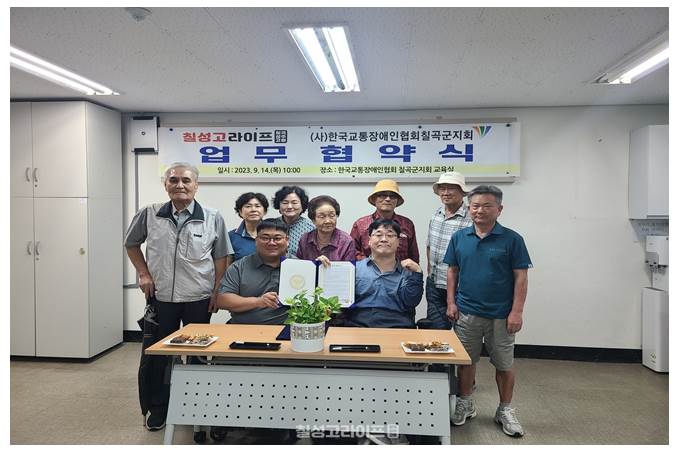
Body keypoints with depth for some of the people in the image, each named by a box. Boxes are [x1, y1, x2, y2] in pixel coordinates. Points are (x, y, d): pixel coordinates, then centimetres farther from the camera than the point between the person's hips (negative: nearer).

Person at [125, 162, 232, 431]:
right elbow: (131, 243, 13)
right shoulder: (149, 215, -1)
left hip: (199, 299, -1)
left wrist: (217, 291, -3)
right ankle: (159, 408, 30)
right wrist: (143, 273, 3)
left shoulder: (212, 218, -4)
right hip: (161, 297, 1)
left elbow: (221, 257, 1)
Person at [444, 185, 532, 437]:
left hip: (501, 315, -2)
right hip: (466, 312, 2)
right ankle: (465, 405, 31)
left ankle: (505, 410, 29)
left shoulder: (511, 239, -6)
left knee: (504, 365, 10)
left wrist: (516, 312, -11)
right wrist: (451, 302, 2)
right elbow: (452, 272, 8)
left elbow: (520, 277, -6)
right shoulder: (459, 237, 2)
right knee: (466, 360, 13)